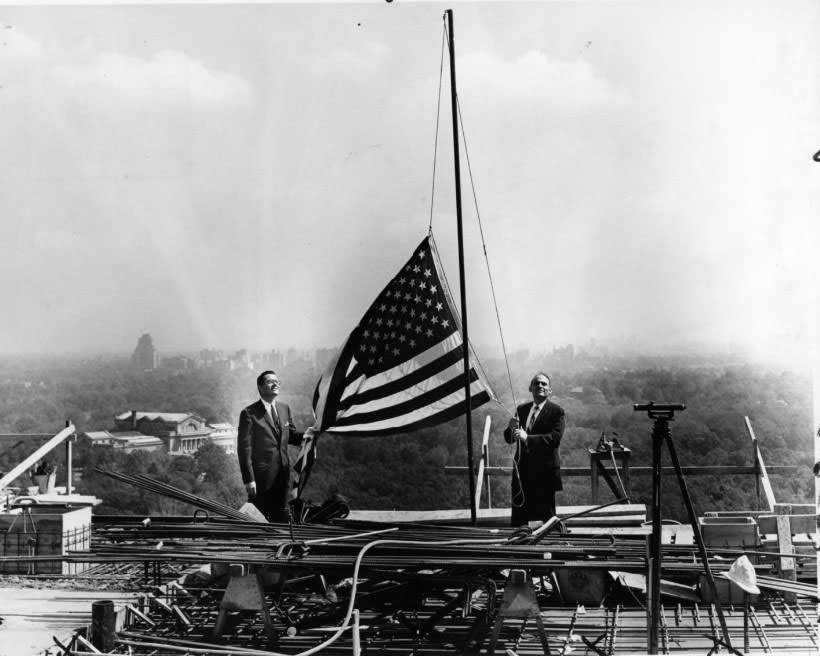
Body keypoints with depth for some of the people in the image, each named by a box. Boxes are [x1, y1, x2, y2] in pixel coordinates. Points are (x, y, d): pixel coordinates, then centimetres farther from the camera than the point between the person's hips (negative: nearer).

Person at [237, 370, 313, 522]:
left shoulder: (284, 408, 8)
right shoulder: (249, 413, -12)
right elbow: (244, 448, -13)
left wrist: (303, 436, -5)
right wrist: (249, 480, -17)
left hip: (283, 474, 6)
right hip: (261, 475, -6)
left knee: (281, 517, 12)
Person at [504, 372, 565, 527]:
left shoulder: (556, 411, -4)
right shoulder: (522, 409, 13)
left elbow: (555, 438, -18)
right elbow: (509, 439, 13)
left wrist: (527, 437, -27)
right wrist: (511, 428, -10)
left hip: (545, 471, -5)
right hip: (522, 470, 5)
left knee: (547, 516, 1)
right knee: (518, 517, 7)